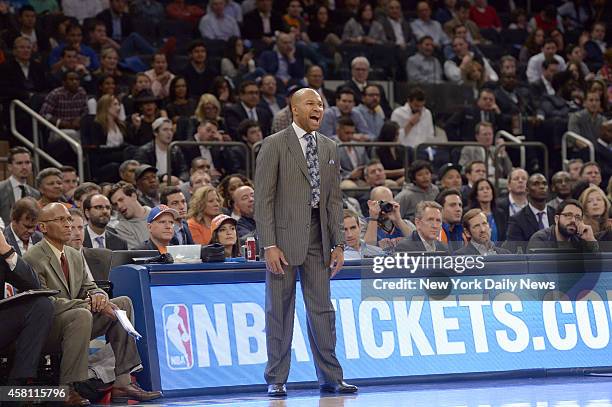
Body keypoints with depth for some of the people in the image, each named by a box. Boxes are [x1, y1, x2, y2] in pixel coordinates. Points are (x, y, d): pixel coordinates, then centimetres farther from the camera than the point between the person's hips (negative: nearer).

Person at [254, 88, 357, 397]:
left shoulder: (328, 148, 13)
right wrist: (269, 245, -14)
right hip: (284, 235, -5)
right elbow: (263, 199, -7)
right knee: (279, 310, 1)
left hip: (317, 235, 5)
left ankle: (330, 377, 13)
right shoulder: (274, 145, -4)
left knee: (322, 308, 7)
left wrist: (338, 243, 8)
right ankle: (276, 379, 8)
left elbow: (334, 198, 14)